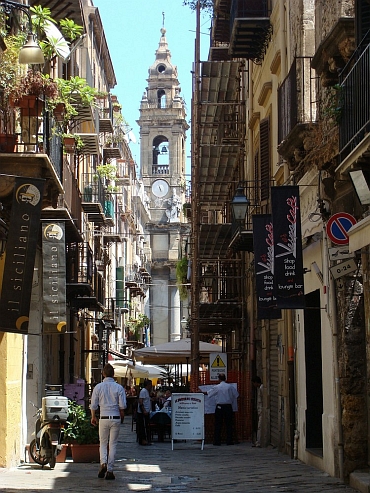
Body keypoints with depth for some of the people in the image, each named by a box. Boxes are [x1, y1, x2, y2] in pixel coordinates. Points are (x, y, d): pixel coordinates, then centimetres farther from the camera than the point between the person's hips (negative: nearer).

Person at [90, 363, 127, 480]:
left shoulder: (98, 387, -1)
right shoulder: (119, 388, -3)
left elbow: (93, 405, 1)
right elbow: (122, 405, -5)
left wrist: (93, 417, 16)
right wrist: (122, 416, 14)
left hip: (103, 418, 0)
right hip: (116, 418, 0)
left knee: (103, 443, 13)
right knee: (113, 444, 6)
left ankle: (103, 463, -10)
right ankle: (110, 470, 4)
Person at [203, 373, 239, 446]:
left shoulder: (216, 387, -5)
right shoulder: (230, 387, -2)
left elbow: (208, 393, 5)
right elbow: (237, 395, 4)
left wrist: (201, 392, 24)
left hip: (219, 407, -1)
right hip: (228, 406, 1)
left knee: (218, 424, 4)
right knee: (229, 424, 6)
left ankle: (217, 441, 3)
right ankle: (229, 441, 5)